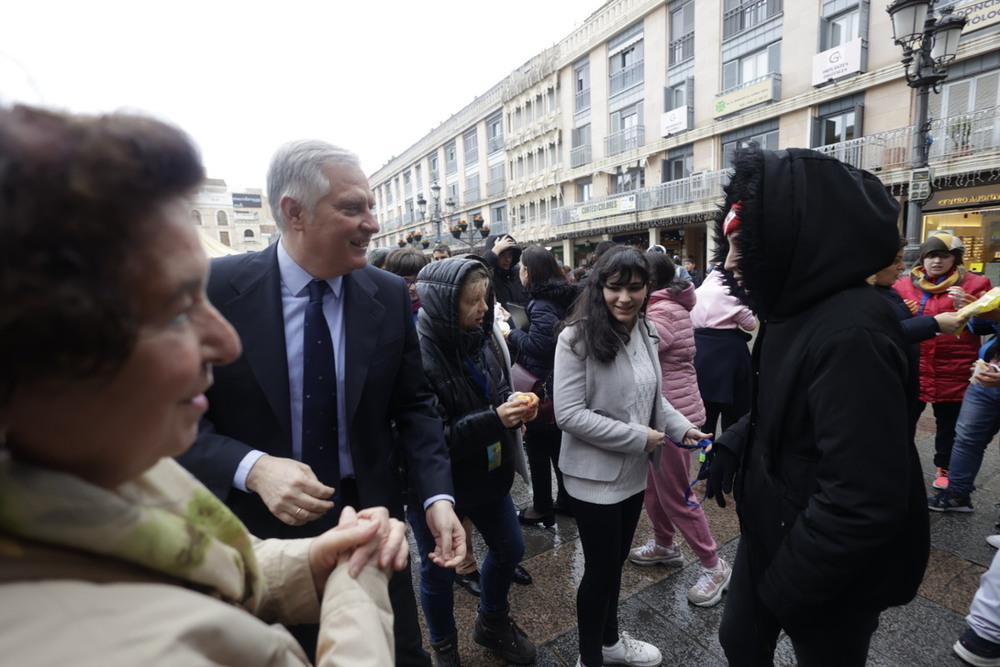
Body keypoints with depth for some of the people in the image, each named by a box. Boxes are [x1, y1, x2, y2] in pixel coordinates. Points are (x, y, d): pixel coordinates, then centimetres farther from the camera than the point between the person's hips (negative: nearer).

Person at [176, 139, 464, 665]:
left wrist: (437, 496, -12)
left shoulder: (390, 294, -6)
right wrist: (253, 468, -25)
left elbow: (413, 406, -1)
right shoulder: (216, 289, -12)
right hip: (259, 531, -1)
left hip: (370, 522, 2)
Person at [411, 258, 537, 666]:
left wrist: (514, 408, -12)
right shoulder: (418, 356, -27)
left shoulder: (476, 340, -4)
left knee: (509, 548, 21)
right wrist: (493, 421, -32)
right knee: (439, 571, 16)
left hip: (486, 472, 7)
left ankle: (492, 624, 51)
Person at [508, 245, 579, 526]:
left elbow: (536, 345, -27)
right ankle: (566, 500, 33)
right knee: (558, 444, 19)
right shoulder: (564, 297, 7)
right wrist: (516, 325, 7)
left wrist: (512, 333, -12)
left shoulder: (542, 305, -20)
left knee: (538, 448, 5)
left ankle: (542, 509, 19)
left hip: (542, 388, -9)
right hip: (562, 385, 9)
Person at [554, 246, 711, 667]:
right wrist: (638, 438, -19)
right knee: (600, 569, 10)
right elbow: (569, 415, -24)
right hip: (594, 476, -6)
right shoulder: (577, 338, -21)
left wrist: (682, 428, -2)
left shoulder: (644, 333, 2)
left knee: (616, 561, 24)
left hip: (633, 472, 7)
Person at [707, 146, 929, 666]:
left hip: (830, 574, -8)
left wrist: (788, 586, -20)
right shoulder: (797, 313, 1)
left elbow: (862, 502, -31)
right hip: (769, 535, 8)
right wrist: (732, 444, -1)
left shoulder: (850, 335, -30)